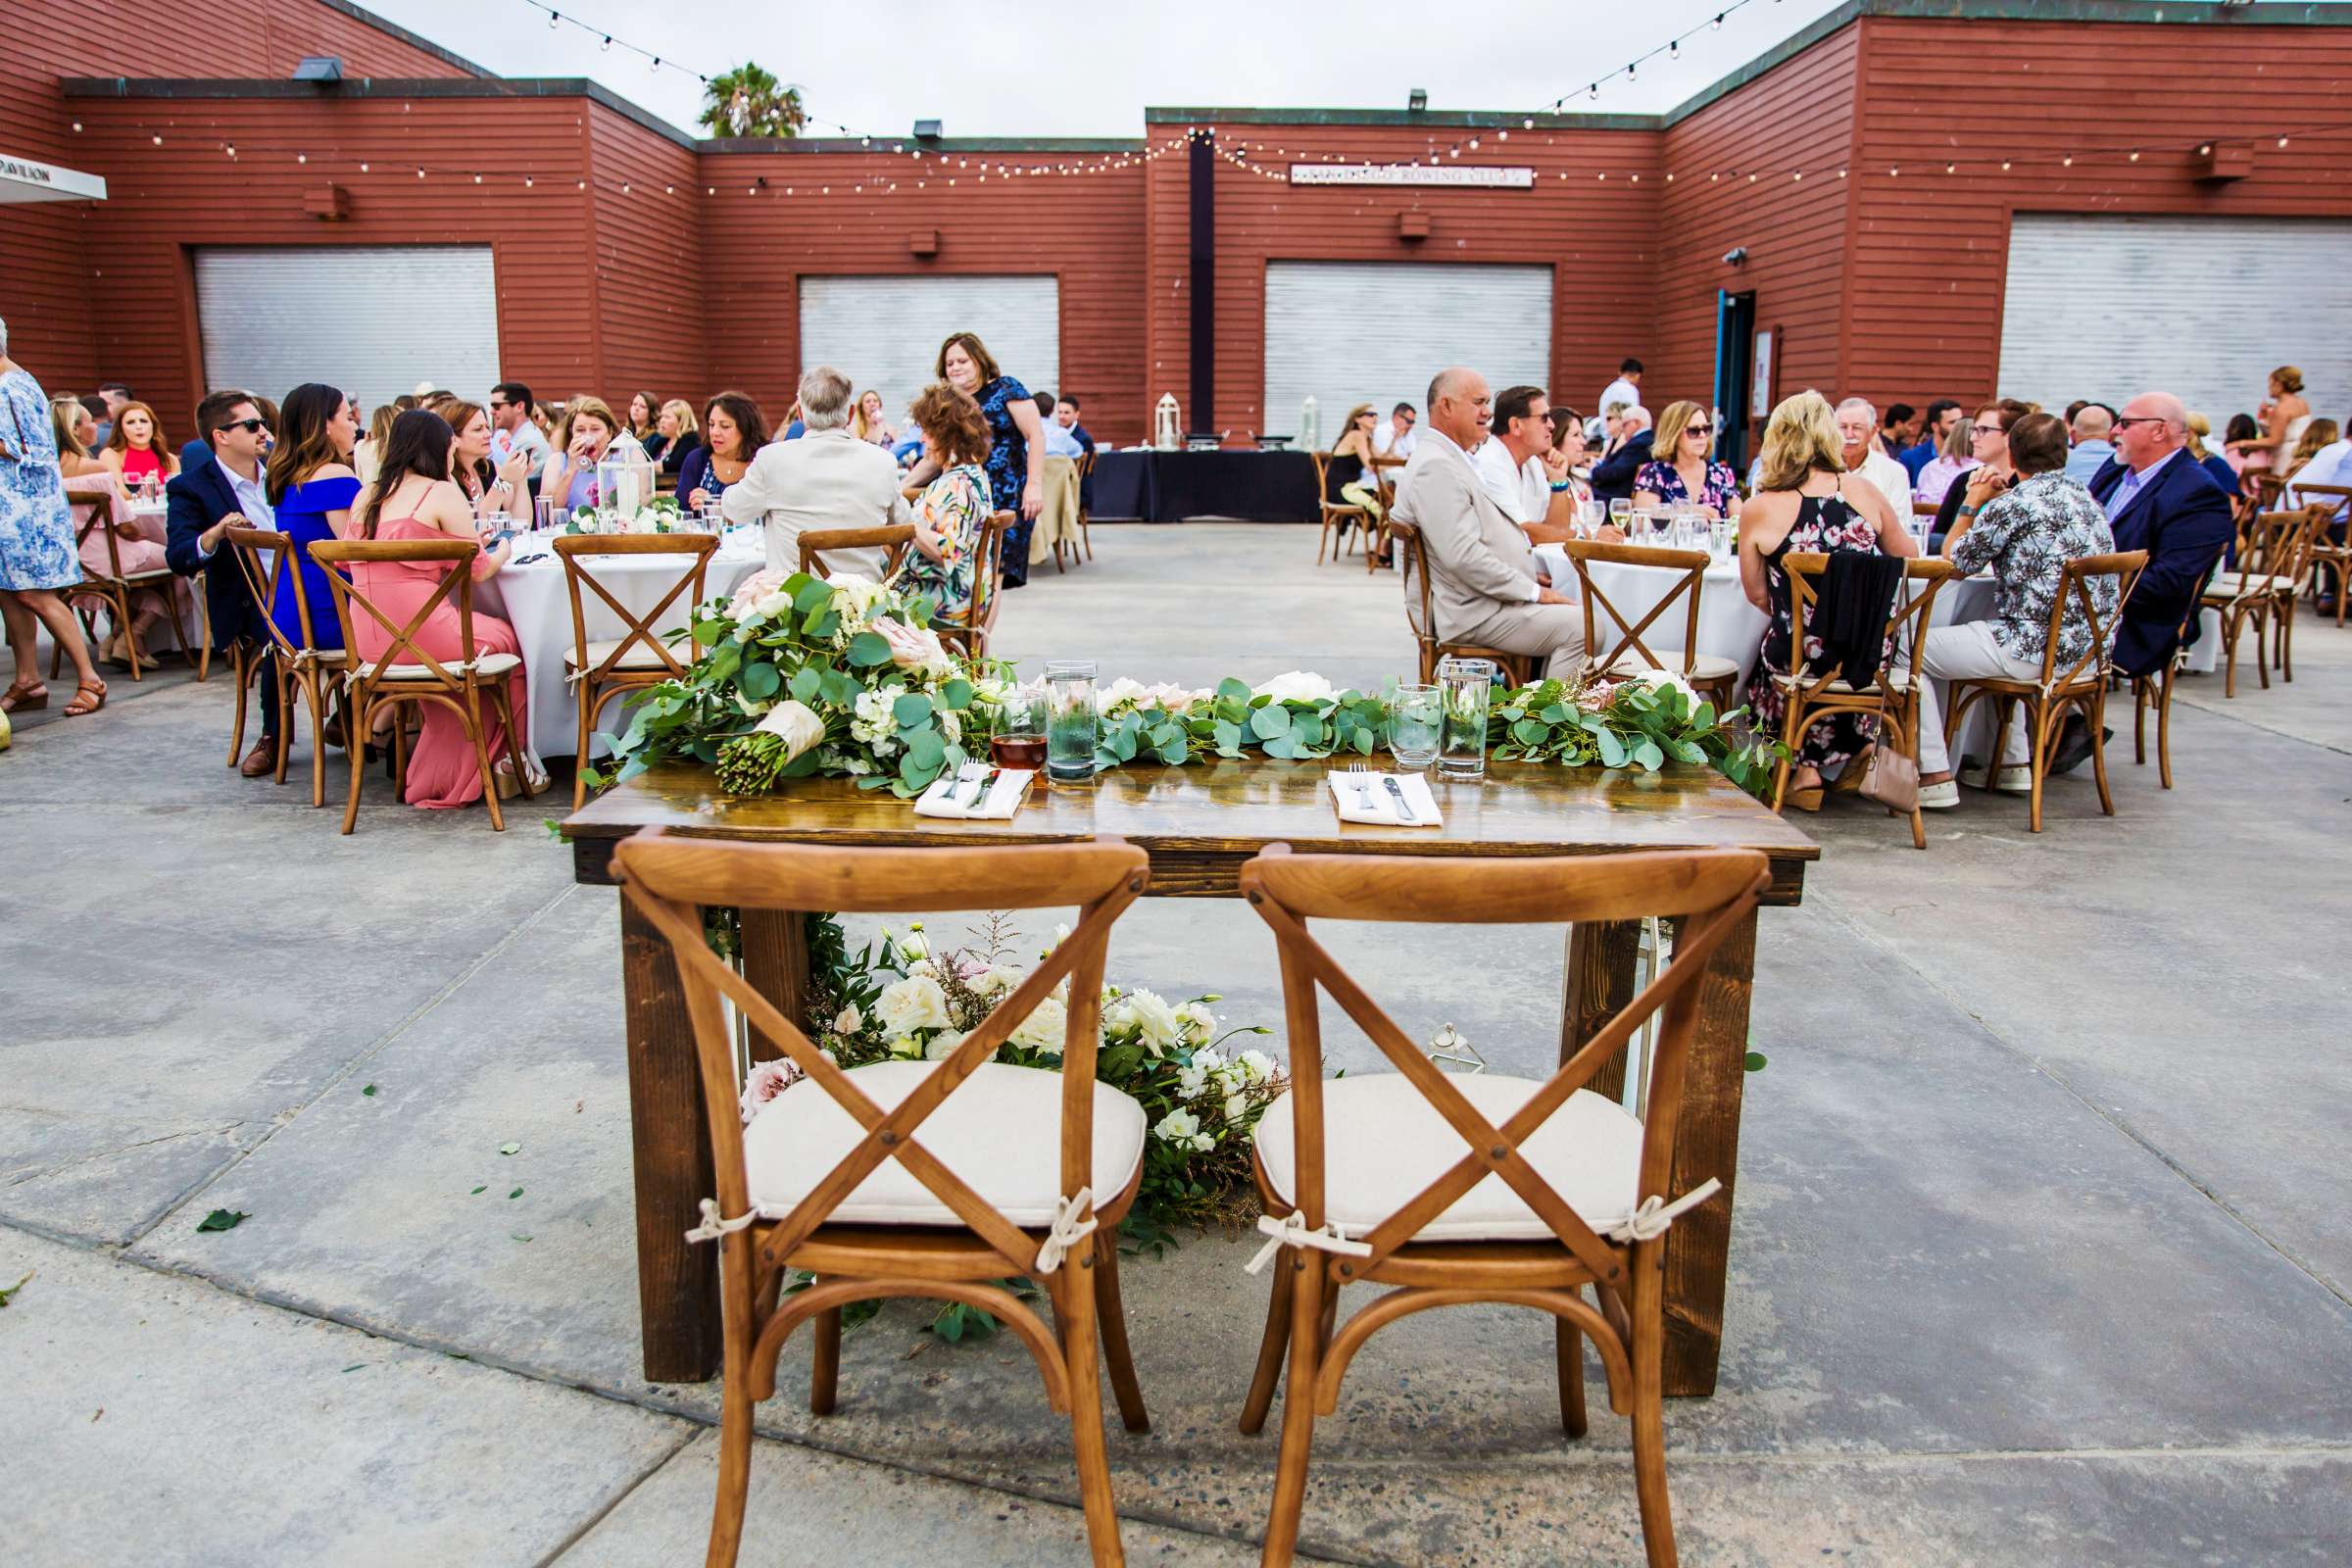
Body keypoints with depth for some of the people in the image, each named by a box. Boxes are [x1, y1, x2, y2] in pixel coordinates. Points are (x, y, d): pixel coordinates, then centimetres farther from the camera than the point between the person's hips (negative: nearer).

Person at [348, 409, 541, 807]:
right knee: (509, 638, 16)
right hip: (419, 632, -7)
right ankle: (508, 762, 21)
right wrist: (503, 552, 20)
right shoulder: (442, 493, -5)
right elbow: (475, 570, -4)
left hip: (367, 640, 7)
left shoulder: (368, 496, 14)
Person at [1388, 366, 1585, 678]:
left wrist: (1528, 576, 11)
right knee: (1582, 626, -19)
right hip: (1472, 614, -11)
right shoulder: (1435, 467, -16)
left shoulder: (1454, 461, 19)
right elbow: (1464, 556, -23)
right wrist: (1532, 590, -16)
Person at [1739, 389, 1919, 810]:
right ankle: (1860, 746, 30)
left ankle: (1805, 765, 26)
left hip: (1800, 654, -2)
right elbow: (1907, 556, 11)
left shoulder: (1759, 510, -10)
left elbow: (1757, 594, 1)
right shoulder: (1863, 491, -4)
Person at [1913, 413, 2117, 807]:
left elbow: (1955, 563, -2)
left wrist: (1972, 504, 11)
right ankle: (2014, 764, 35)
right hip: (2088, 648, 9)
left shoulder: (2013, 503, -13)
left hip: (2035, 650, -9)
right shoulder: (2087, 499, 12)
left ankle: (1935, 776, 1)